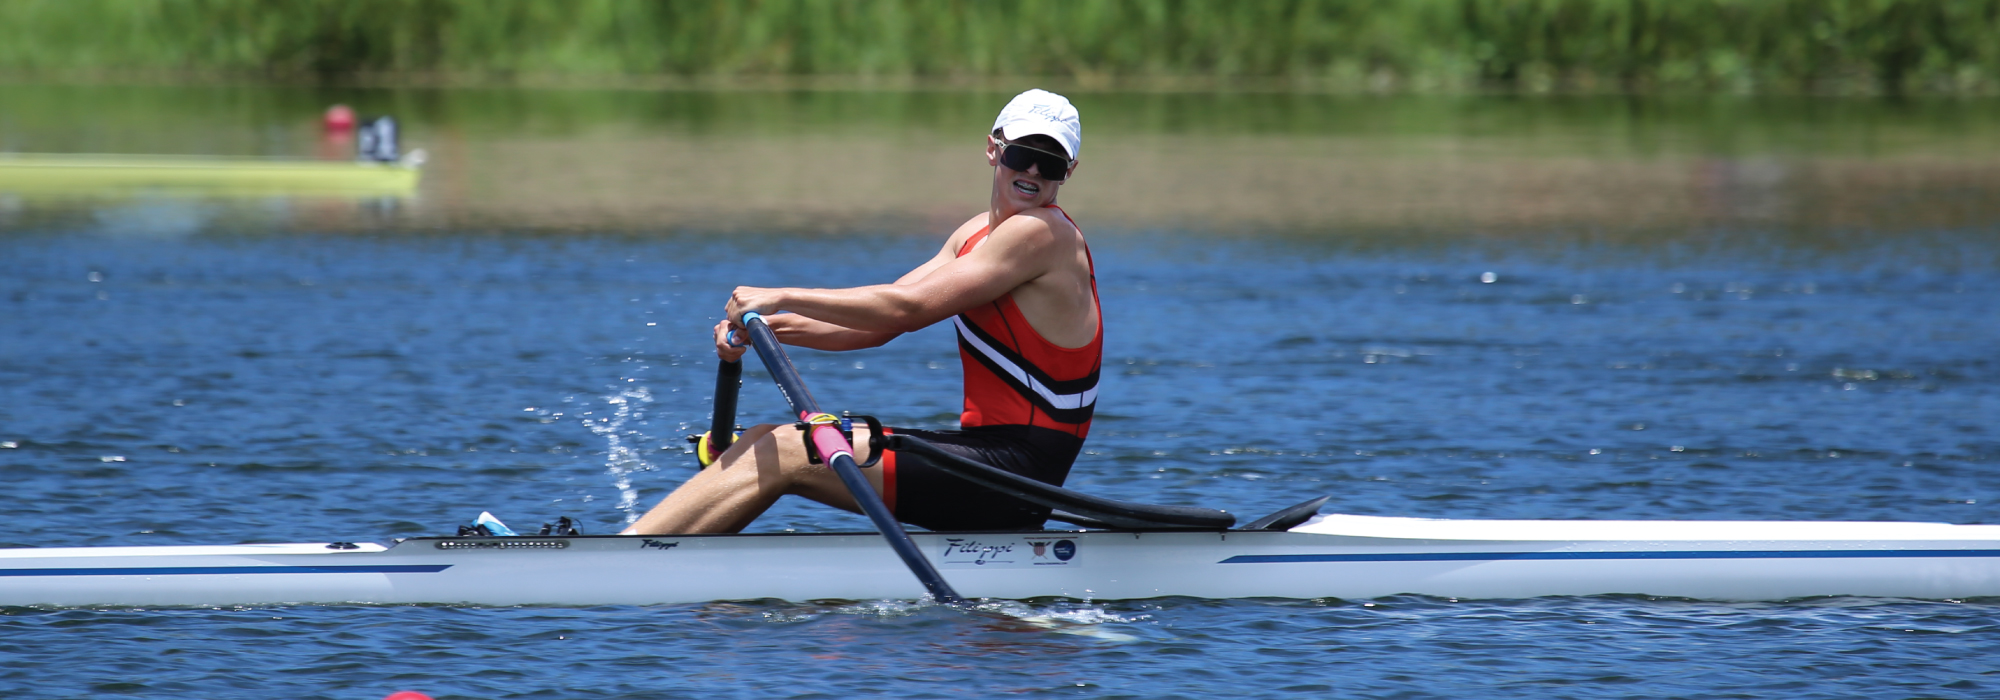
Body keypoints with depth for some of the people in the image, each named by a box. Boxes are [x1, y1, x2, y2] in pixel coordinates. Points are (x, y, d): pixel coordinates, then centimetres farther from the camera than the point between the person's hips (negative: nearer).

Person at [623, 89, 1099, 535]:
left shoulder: (1042, 233, -13)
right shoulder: (980, 232, 17)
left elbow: (907, 307, -20)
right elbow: (879, 324, 12)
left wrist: (782, 297, -15)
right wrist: (767, 326, -2)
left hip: (1012, 474, -9)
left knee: (785, 454, -13)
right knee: (768, 443, 6)